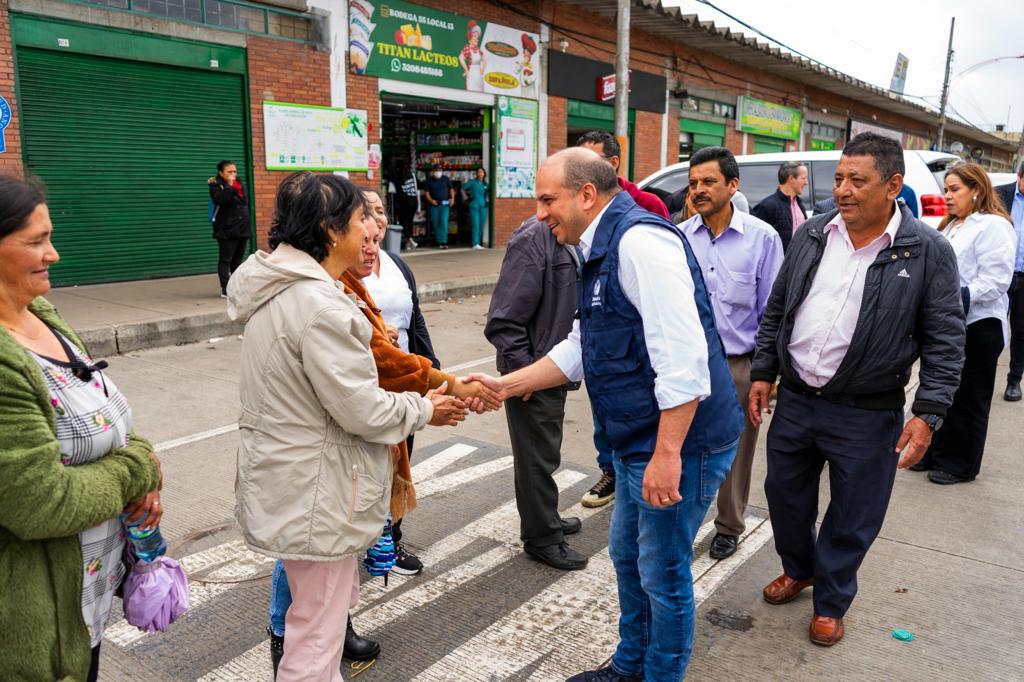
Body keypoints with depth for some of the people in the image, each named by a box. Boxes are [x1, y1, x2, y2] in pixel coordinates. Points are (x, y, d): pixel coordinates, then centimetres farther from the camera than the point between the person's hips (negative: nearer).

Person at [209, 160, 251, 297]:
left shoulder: (238, 183, 14)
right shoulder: (216, 185, -5)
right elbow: (220, 199, -24)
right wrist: (229, 185, -20)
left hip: (242, 227, 6)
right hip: (226, 229, -6)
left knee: (238, 260, 13)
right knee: (225, 260, -4)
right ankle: (225, 289, -4)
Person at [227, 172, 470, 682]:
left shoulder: (280, 289, 7)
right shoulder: (318, 304, -26)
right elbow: (362, 410, -23)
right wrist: (424, 410, -7)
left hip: (286, 480, 11)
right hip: (314, 493, -10)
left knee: (332, 601, 27)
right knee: (317, 631, 7)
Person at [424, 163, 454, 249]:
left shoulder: (446, 179, 6)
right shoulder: (429, 180, 5)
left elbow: (451, 189, 15)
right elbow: (426, 192, 5)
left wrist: (452, 198, 0)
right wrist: (431, 200, -10)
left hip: (444, 204, -1)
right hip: (434, 205, 1)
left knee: (444, 222, -13)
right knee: (436, 224, 4)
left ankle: (443, 242, -13)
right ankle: (439, 242, 12)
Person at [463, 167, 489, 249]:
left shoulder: (486, 184, 11)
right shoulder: (472, 182, 1)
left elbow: (489, 194, 23)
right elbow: (463, 188, 6)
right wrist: (467, 196, 4)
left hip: (483, 206, 4)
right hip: (474, 206, -4)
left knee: (482, 226, 6)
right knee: (476, 225, -11)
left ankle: (480, 243, 15)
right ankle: (475, 244, -13)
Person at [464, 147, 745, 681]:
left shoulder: (639, 241, -20)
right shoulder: (603, 251, 12)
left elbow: (682, 356, -28)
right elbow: (580, 349, 19)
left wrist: (667, 454, -27)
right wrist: (505, 385, 14)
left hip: (679, 442, -10)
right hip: (638, 440, 10)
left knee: (662, 574, 7)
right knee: (626, 556, 23)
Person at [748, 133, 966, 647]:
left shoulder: (928, 252, -8)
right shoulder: (811, 236, 3)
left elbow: (945, 341, -7)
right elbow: (776, 310, 10)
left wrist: (928, 414, -13)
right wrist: (763, 373, 7)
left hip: (867, 415, -3)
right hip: (794, 401, 4)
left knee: (852, 519, 10)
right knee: (785, 495, 19)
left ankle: (830, 603, 34)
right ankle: (798, 569, 46)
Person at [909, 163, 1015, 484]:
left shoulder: (993, 226, -12)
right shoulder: (951, 225, 16)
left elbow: (995, 281, -19)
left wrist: (959, 298, -27)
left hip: (977, 326, -8)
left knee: (967, 398, 4)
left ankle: (961, 464, 16)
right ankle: (934, 452, 28)